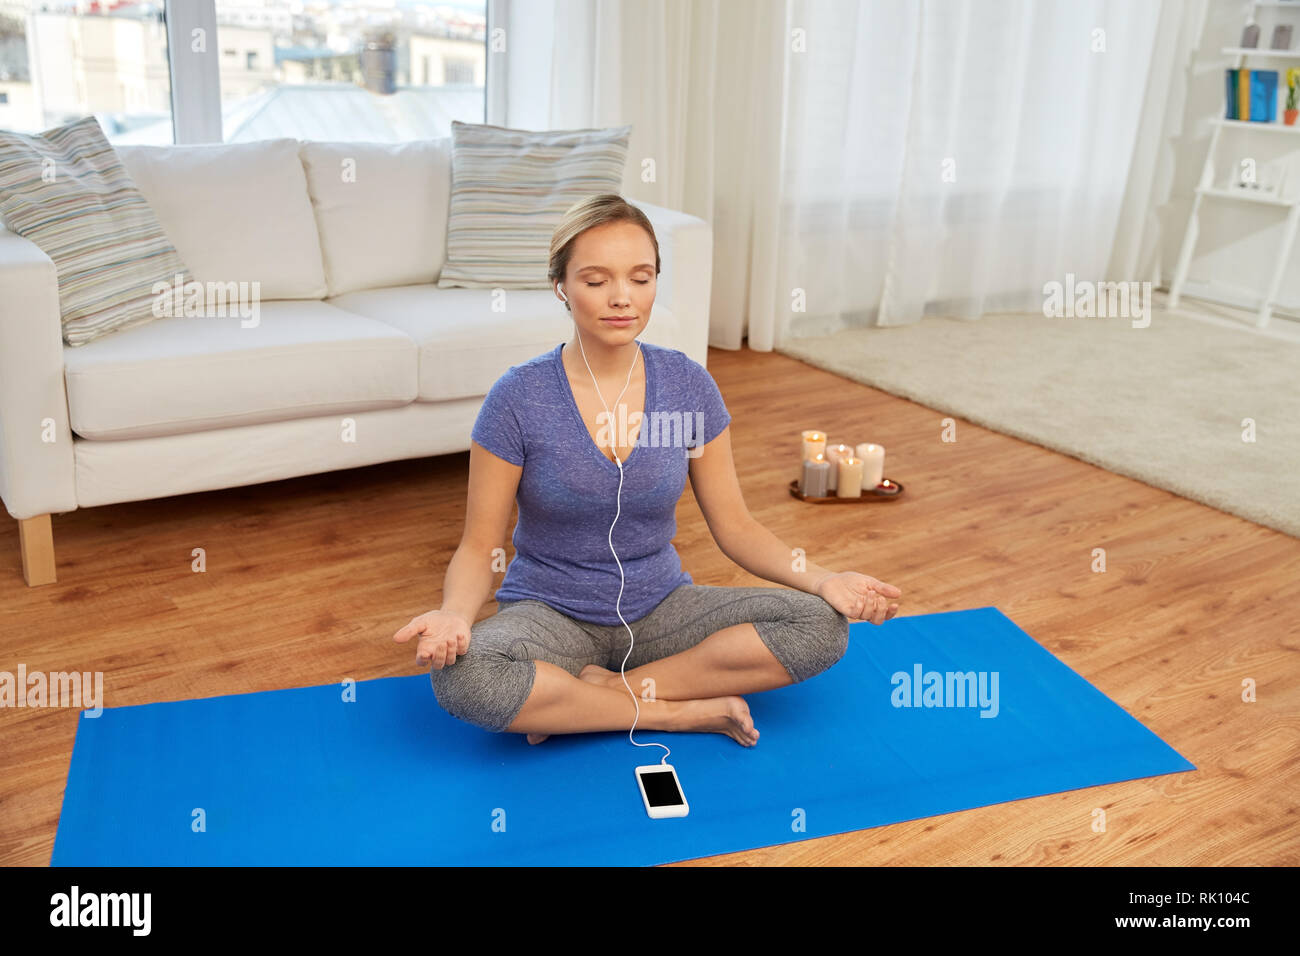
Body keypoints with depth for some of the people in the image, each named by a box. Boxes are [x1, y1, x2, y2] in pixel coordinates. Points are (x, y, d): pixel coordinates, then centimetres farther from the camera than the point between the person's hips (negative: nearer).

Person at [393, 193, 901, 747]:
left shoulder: (688, 386, -5)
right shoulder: (519, 398, -12)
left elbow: (735, 526, 1)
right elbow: (479, 545, -8)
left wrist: (823, 580, -16)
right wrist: (454, 614, -30)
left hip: (662, 607, 3)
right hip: (549, 613, -2)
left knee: (821, 627, -19)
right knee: (460, 677, -34)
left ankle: (593, 694, -15)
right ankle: (683, 711, -16)